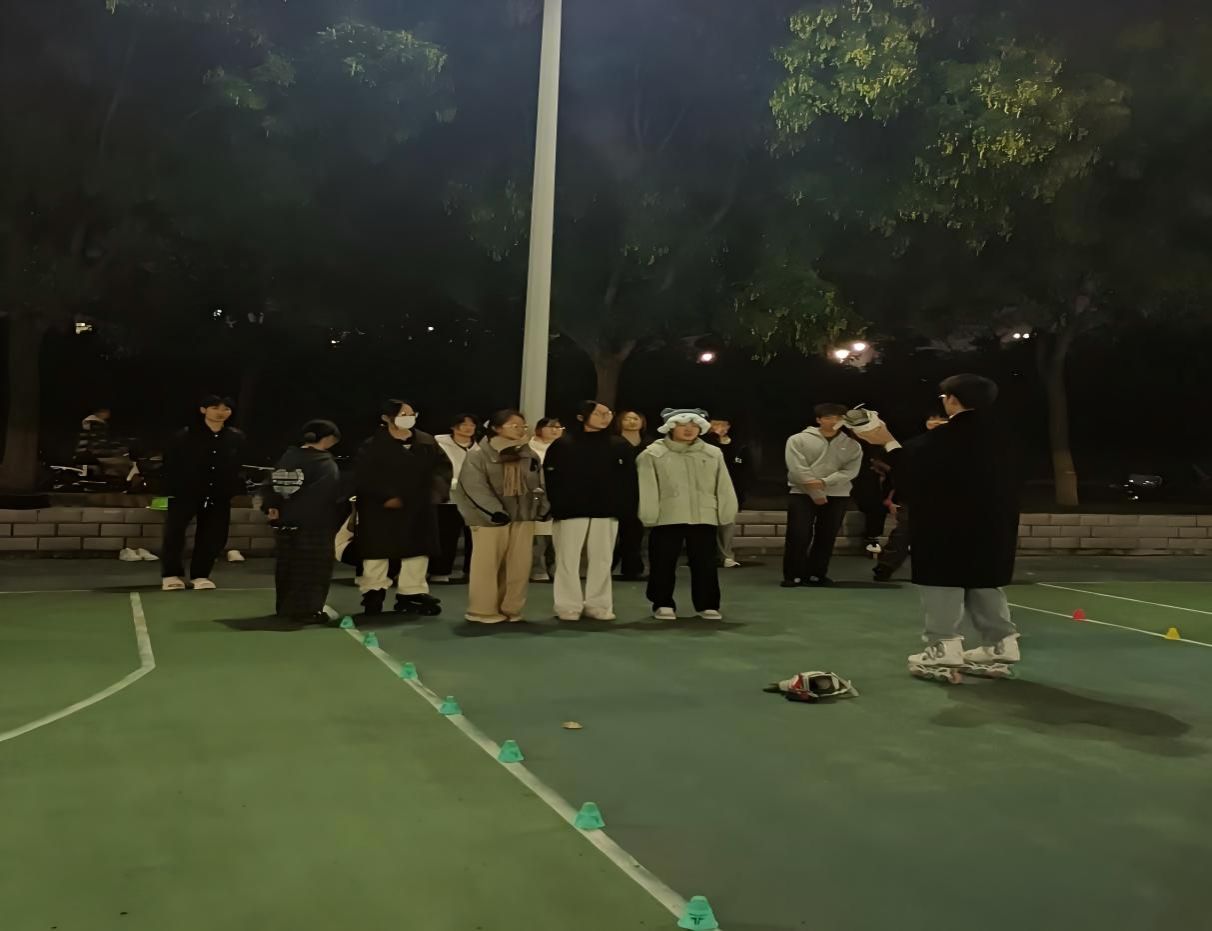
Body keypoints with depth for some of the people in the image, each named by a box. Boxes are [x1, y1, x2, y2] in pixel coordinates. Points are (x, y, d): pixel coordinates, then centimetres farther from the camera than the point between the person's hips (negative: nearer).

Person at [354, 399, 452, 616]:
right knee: (378, 552, 5)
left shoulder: (426, 442, 4)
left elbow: (443, 466, 7)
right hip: (382, 510, -4)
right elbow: (363, 477, -15)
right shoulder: (373, 445, -10)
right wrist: (385, 497, -20)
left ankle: (410, 593, 21)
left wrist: (437, 491, -8)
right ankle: (373, 593, 18)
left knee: (418, 551, 9)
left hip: (419, 508, 5)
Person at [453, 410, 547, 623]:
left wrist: (542, 508, -1)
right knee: (487, 566, 0)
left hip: (523, 516, 5)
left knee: (519, 566, 4)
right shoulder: (479, 455, -4)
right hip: (491, 517, -4)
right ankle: (483, 611, 9)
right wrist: (495, 511, -20)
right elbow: (476, 486, -12)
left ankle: (511, 609, 15)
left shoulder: (531, 455, 12)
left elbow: (538, 484, 13)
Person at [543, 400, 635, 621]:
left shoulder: (620, 446, 8)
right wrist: (555, 506, -11)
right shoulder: (562, 445, 0)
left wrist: (626, 508, -4)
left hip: (606, 512, 2)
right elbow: (550, 478, -2)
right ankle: (569, 606, 8)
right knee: (568, 560, 0)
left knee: (601, 561, 7)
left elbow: (628, 479, 6)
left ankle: (598, 605, 15)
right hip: (570, 512, -2)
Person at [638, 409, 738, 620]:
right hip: (667, 518, -2)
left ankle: (707, 604, 17)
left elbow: (723, 487, 10)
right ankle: (663, 604, 17)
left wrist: (726, 514, 4)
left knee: (705, 564, 6)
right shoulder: (653, 454, 1)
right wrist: (649, 515, -10)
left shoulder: (713, 454, 10)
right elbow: (647, 488, -3)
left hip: (704, 518, 2)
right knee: (663, 564, 4)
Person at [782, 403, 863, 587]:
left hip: (837, 496, 3)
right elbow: (798, 469, -10)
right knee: (798, 536, -6)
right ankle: (793, 575, 3)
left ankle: (816, 574, 15)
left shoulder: (852, 445, 6)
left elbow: (850, 471, -5)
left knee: (827, 537, 5)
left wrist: (824, 482, -18)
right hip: (802, 494, -3)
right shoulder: (798, 440, -3)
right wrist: (816, 493, -13)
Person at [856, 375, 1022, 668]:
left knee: (944, 582, -1)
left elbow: (911, 471, -12)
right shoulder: (996, 437, 7)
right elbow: (1008, 483, 13)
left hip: (948, 528, -8)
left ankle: (944, 645, -1)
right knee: (983, 584, 17)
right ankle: (1001, 641, 20)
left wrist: (889, 443, -1)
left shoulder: (942, 439, -17)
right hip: (989, 526, 8)